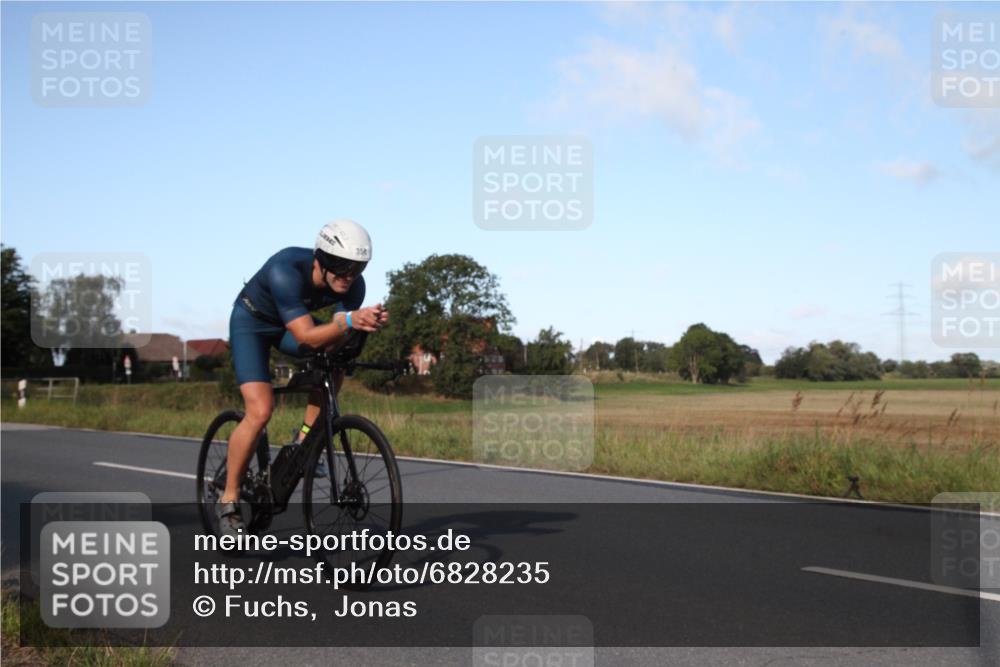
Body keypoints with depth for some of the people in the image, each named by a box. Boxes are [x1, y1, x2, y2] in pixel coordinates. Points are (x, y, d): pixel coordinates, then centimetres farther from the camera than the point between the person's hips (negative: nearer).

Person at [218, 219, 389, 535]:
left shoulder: (353, 284, -23)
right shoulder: (286, 270, -39)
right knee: (260, 411, -20)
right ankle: (228, 500, -6)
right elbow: (307, 336, -44)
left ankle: (303, 441, -2)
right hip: (251, 322, -5)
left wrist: (367, 324, -43)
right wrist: (348, 321, -59)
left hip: (291, 325, 6)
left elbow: (336, 338, -23)